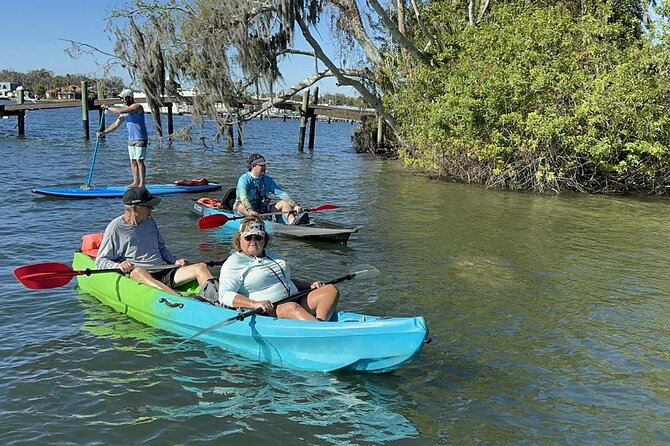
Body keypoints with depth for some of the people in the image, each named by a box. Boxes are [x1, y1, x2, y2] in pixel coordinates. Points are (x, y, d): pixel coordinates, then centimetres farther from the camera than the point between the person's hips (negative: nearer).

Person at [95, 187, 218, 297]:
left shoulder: (150, 221, 19)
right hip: (136, 275, -6)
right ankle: (179, 298, -65)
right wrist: (117, 266, -20)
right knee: (138, 271, -42)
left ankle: (214, 296, -46)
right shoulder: (115, 228, 1)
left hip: (162, 273, 6)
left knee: (201, 267, -15)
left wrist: (175, 261, 10)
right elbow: (100, 261, 1)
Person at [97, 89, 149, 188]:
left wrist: (107, 107, -12)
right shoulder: (125, 109, 14)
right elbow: (116, 124, 13)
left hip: (140, 139, -8)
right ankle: (136, 182, 14)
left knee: (139, 161, -8)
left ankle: (142, 184, -6)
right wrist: (104, 132, 4)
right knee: (133, 161, 8)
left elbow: (120, 111, -24)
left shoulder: (137, 107, -12)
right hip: (131, 139, 8)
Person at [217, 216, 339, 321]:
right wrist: (255, 304, -27)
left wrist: (309, 286, 18)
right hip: (268, 311, -7)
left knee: (331, 290, -10)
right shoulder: (233, 263, 0)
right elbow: (224, 296, -13)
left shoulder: (271, 254, 25)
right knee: (291, 307, -39)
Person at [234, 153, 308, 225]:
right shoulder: (244, 179, -9)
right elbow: (243, 196, -27)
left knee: (285, 203, -11)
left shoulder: (268, 180, 8)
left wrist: (295, 205, -13)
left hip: (264, 210, 5)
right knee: (242, 206, -36)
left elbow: (281, 193, 1)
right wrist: (250, 210, -46)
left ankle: (292, 221, -43)